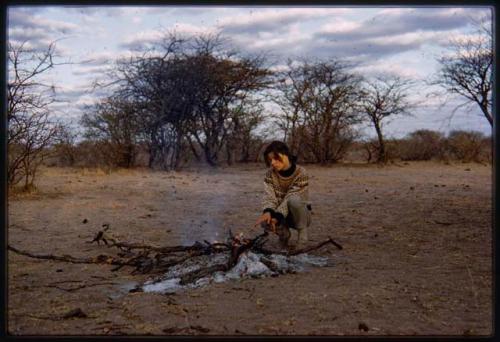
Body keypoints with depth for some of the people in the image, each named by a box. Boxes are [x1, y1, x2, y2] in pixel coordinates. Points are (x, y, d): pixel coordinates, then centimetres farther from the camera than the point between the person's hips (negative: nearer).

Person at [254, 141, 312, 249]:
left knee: (294, 200, -36)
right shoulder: (270, 174, -8)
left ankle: (302, 231, -13)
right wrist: (268, 212, -41)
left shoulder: (301, 173, -20)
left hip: (299, 214, -3)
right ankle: (283, 233, 4)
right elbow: (269, 197, -18)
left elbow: (289, 198, -27)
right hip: (281, 214, 4)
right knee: (265, 221, -29)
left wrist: (277, 216, -42)